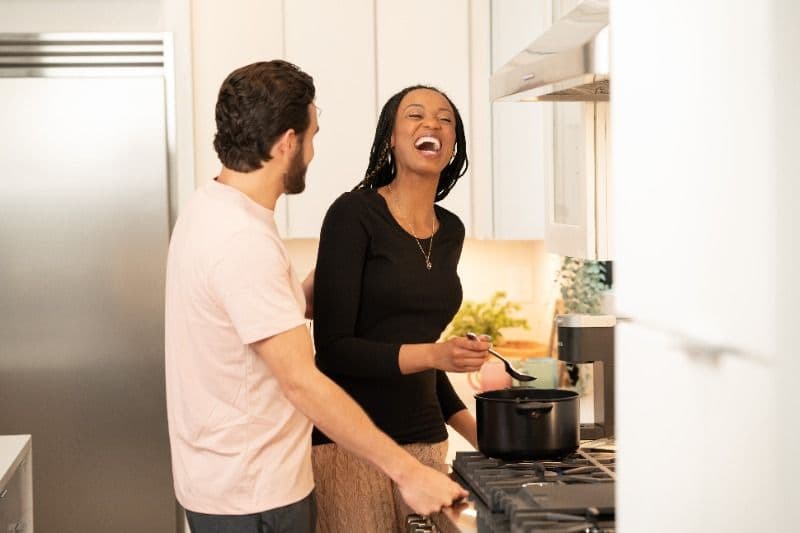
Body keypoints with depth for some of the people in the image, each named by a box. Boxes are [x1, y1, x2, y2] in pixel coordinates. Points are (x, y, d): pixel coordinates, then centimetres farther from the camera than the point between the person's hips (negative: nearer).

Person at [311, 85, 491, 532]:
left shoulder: (451, 232, 10)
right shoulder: (354, 214, -9)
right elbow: (333, 347, -14)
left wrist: (477, 433, 17)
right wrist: (433, 354, -25)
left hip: (425, 439, 6)